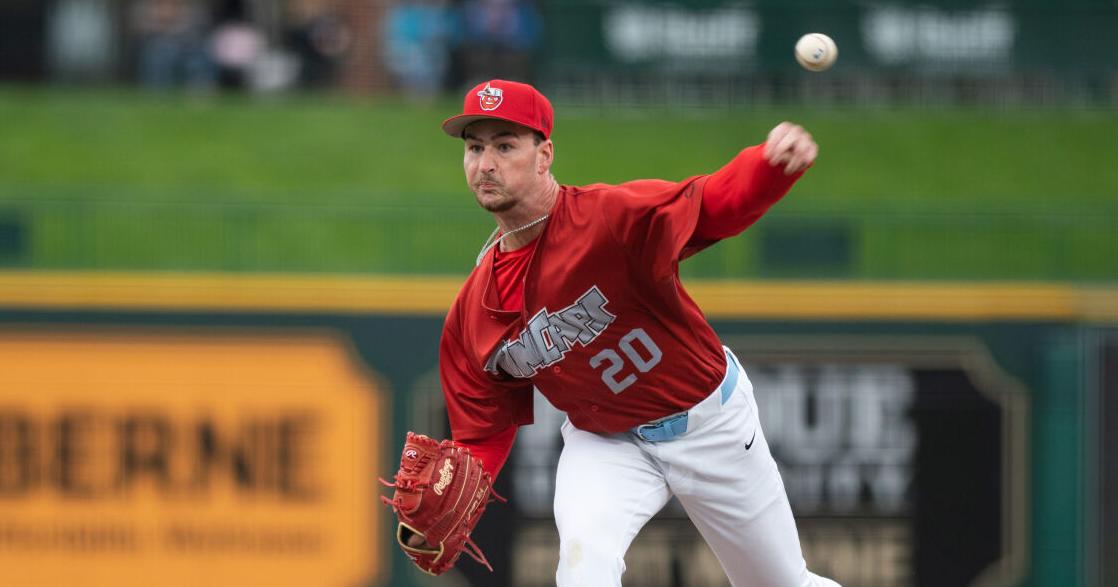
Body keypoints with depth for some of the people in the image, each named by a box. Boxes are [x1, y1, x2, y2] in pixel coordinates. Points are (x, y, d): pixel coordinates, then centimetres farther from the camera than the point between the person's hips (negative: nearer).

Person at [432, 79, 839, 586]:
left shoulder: (609, 216, -28)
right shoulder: (471, 315, -12)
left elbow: (714, 204, -43)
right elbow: (483, 434, -3)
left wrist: (775, 163, -65)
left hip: (711, 422, -2)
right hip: (604, 443, 2)